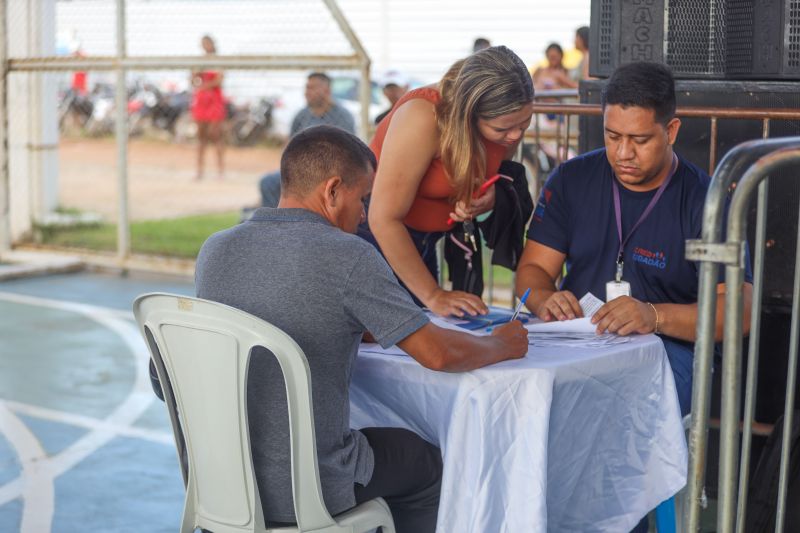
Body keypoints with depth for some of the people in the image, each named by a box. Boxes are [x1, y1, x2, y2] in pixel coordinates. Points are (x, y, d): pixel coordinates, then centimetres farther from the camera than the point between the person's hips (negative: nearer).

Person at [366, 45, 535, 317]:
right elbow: (384, 219, -27)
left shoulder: (509, 120, -9)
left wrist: (486, 198, -13)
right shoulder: (422, 117, -29)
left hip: (424, 242, 7)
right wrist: (433, 295, -25)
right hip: (376, 234, -6)